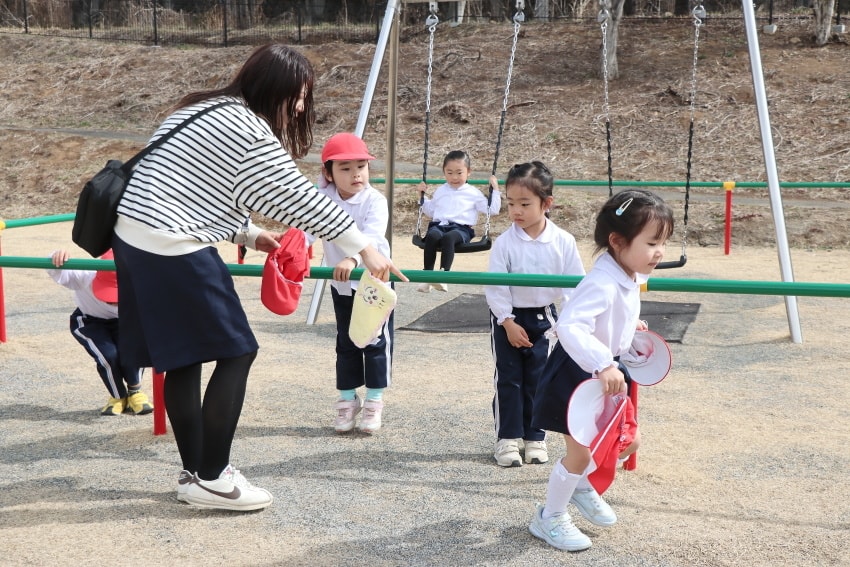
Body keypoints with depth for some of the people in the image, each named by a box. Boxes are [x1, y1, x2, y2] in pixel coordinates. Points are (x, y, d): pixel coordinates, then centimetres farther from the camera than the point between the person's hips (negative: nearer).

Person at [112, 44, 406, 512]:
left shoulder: (206, 110, 18)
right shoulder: (247, 127, -11)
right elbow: (298, 197, -13)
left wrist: (248, 235, 13)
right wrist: (365, 249, -9)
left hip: (133, 237, 10)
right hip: (173, 249, -10)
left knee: (184, 358, 14)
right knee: (237, 352, -2)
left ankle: (193, 472, 22)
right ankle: (211, 479, 3)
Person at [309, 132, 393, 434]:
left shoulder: (375, 201, -21)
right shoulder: (322, 199, -9)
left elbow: (372, 235, -37)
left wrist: (352, 258, -56)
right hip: (341, 285, 4)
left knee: (376, 341, 4)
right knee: (346, 343, 12)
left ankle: (374, 401, 16)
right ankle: (347, 400, 23)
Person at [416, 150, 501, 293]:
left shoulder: (473, 193, 15)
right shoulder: (440, 191, 24)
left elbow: (492, 210, 14)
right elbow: (430, 211, 36)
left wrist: (495, 190, 8)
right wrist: (422, 196, 28)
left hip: (461, 228, -3)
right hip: (439, 225, 3)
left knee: (448, 238, -39)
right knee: (431, 236, -35)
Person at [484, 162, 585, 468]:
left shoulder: (563, 241, -9)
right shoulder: (505, 242, -13)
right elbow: (495, 287, -11)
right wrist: (508, 323, -14)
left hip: (544, 318, 1)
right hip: (508, 318, -1)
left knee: (538, 380, 9)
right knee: (508, 379, 4)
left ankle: (535, 438, 21)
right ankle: (507, 438, 13)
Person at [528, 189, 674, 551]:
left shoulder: (630, 277, -2)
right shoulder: (602, 284, -32)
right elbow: (569, 326, -46)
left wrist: (630, 325, 12)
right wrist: (603, 366, -52)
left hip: (608, 373, 9)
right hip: (576, 374, -9)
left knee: (628, 441, 16)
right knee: (580, 453, 0)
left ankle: (585, 488, 40)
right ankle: (549, 518, 22)